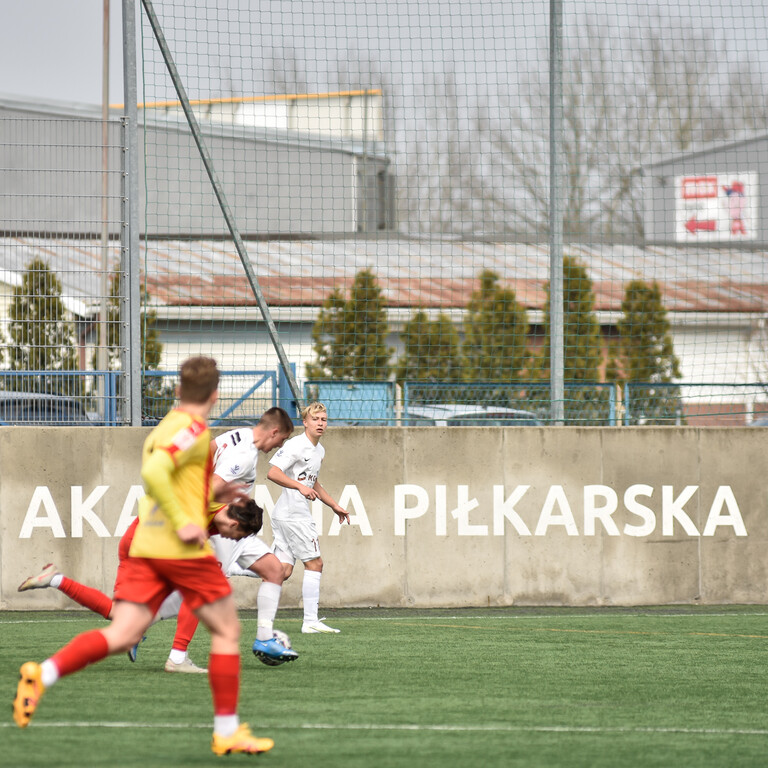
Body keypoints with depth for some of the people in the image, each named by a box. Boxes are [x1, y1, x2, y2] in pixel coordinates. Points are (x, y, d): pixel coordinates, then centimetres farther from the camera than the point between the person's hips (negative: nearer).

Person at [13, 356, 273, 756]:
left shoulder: (160, 430, 21)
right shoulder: (193, 430, -7)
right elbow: (153, 473, -23)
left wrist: (213, 497, 29)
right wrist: (182, 523, -21)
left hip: (143, 545, 7)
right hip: (184, 550, -7)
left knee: (122, 636, -4)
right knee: (227, 631, 8)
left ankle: (43, 674, -26)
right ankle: (227, 731, 9)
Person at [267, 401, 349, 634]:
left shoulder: (319, 450, 19)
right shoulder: (296, 445, -11)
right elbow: (273, 473, -20)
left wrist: (334, 506, 31)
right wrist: (300, 486, -29)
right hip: (294, 514, -9)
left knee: (283, 570, 2)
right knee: (314, 563, -4)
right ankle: (310, 621, -3)